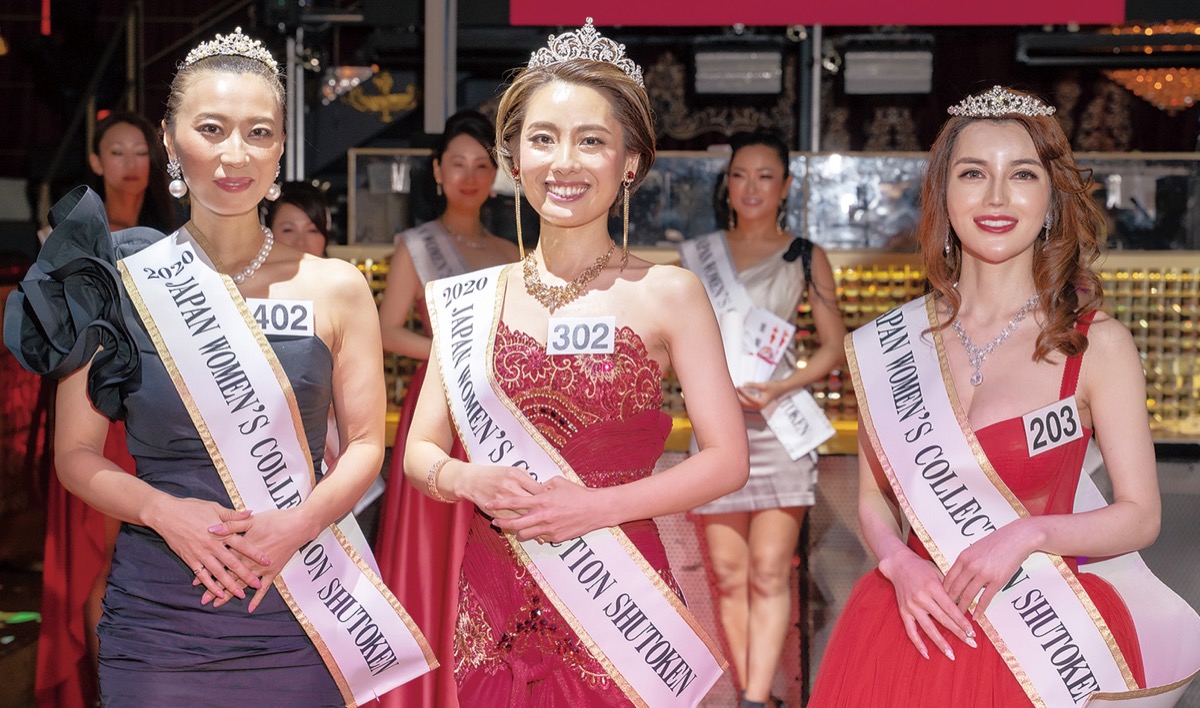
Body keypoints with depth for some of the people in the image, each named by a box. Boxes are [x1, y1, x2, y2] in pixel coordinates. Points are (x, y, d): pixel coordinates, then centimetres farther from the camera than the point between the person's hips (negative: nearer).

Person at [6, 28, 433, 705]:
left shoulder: (336, 288, -1)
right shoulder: (123, 285, -1)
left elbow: (366, 443, 3)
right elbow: (77, 453, 3)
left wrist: (297, 523, -14)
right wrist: (164, 511, -14)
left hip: (298, 614, 1)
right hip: (156, 617, 0)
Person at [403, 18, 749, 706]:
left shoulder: (668, 294, -3)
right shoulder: (473, 300, 5)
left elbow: (727, 459, -5)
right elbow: (420, 450, 9)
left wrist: (593, 506, -16)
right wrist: (468, 480, -13)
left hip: (620, 597, -2)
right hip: (497, 610, 2)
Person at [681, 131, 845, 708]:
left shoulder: (805, 259, 7)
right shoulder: (699, 255, 12)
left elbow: (834, 347, 7)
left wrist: (781, 387, -10)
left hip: (780, 427, -2)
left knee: (769, 573, -9)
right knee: (728, 574, 1)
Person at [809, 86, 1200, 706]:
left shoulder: (1097, 344, -7)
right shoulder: (889, 345, 0)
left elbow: (1139, 515, -3)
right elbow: (873, 497, 7)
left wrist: (1026, 536, -17)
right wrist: (899, 565, -11)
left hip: (1048, 631, -2)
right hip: (919, 625, 2)